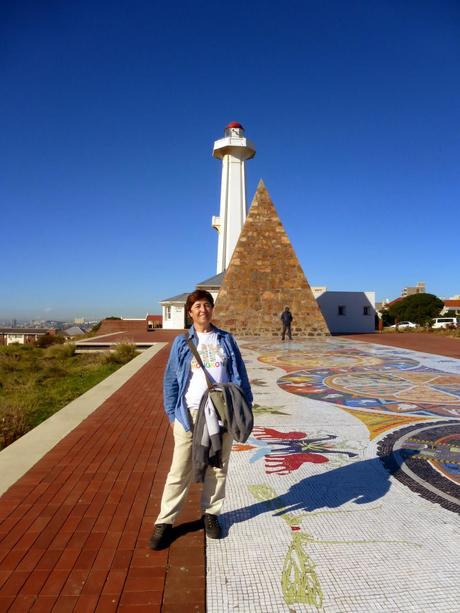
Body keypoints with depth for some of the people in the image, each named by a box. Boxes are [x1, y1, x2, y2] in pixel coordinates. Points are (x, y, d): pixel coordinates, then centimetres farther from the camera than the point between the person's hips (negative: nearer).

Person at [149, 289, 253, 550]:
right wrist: (173, 414, -1)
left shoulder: (226, 339, 6)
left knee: (218, 468, 14)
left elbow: (239, 375, 6)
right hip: (190, 414, -1)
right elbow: (171, 380, 3)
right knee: (180, 471, 4)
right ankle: (165, 521, 18)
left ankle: (210, 513, 33)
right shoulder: (182, 342, 2)